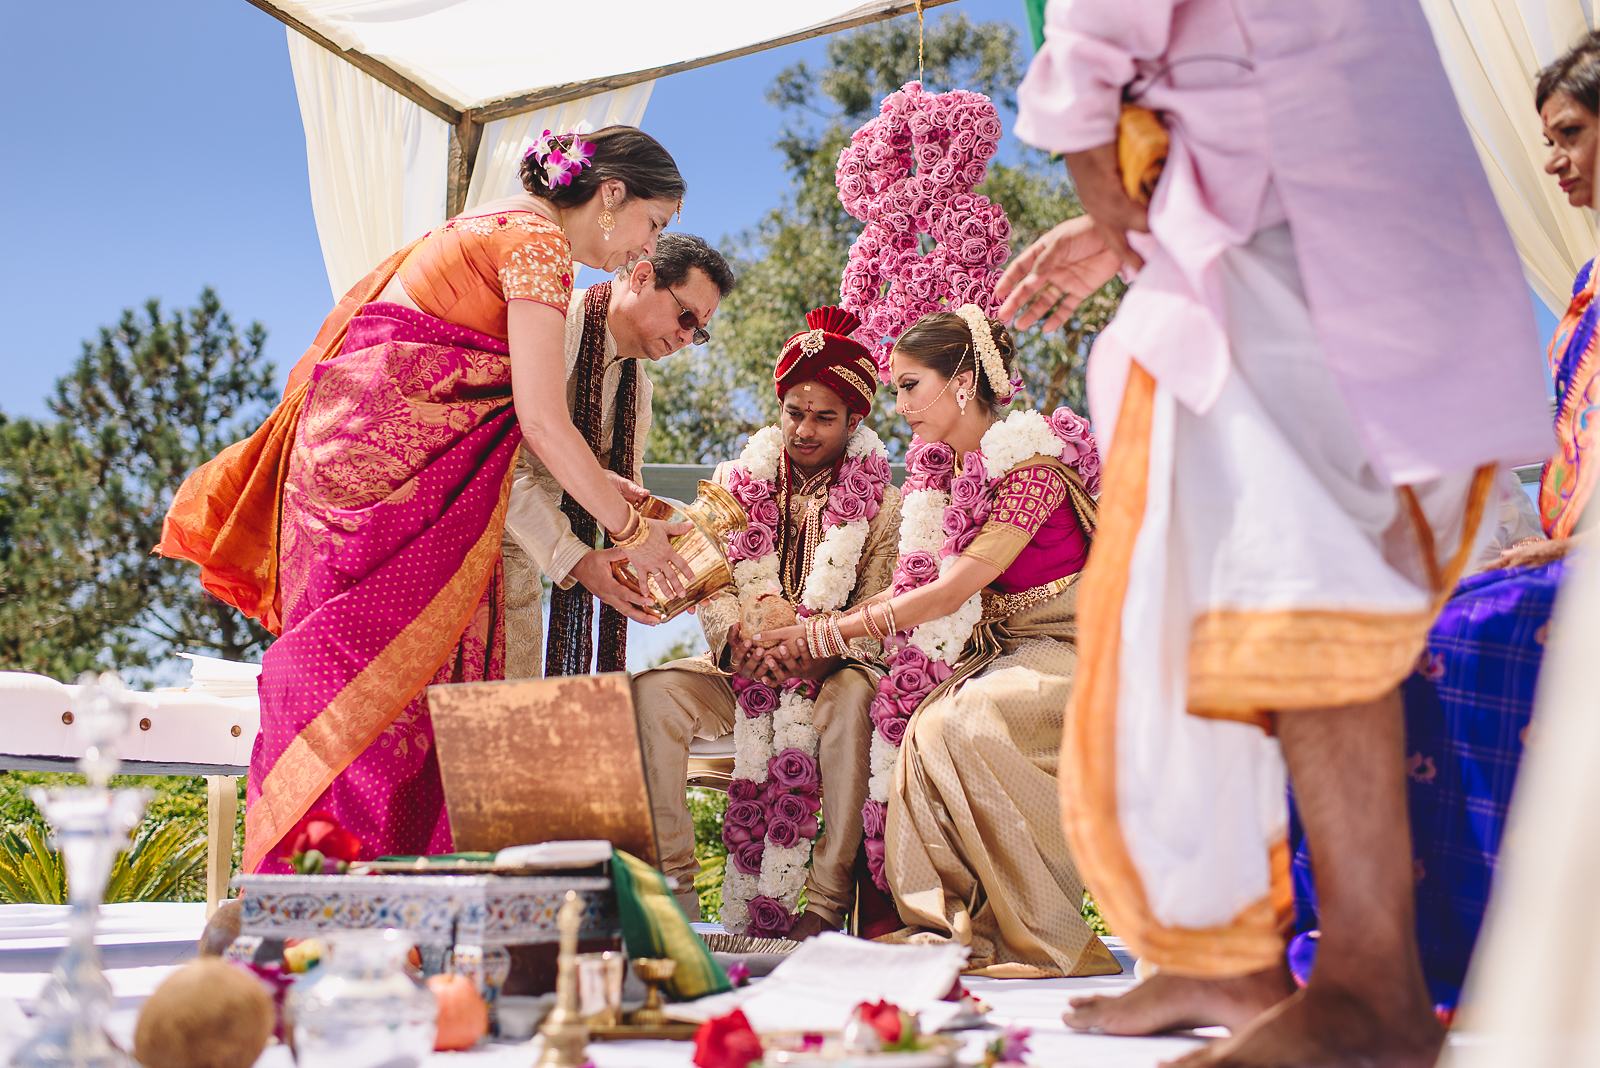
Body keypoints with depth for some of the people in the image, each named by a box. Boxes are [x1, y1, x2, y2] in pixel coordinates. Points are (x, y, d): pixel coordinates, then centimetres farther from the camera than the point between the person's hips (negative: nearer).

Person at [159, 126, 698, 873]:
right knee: (390, 675, -10)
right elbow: (543, 420, -14)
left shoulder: (502, 233, 21)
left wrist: (599, 484, 14)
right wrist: (629, 530, -6)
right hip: (379, 453, -10)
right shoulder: (538, 243, -9)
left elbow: (516, 421, 19)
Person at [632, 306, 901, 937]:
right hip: (740, 674, 3)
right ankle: (671, 882, -22)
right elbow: (709, 586, 2)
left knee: (853, 698, -37)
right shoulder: (735, 484, 11)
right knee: (652, 691, -25)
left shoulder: (881, 506, 3)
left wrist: (819, 649, -29)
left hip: (831, 673, -2)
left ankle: (829, 899, -33)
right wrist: (741, 634, -21)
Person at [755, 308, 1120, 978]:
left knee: (960, 722, -30)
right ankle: (953, 926, -16)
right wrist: (810, 626, -2)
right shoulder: (945, 470, 9)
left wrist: (824, 633, -17)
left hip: (1068, 649, -7)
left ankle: (1047, 940, -19)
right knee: (920, 730, -21)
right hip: (1001, 648, 7)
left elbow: (950, 593, -20)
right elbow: (912, 590, 9)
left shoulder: (1029, 460, -16)